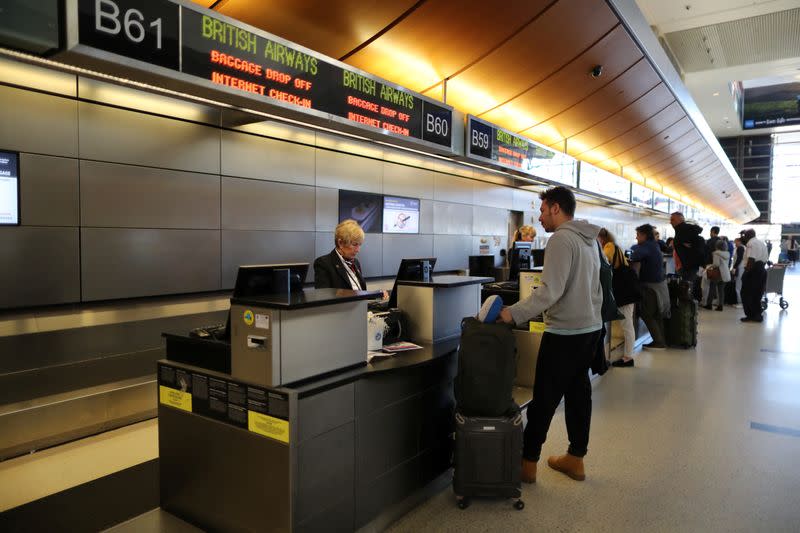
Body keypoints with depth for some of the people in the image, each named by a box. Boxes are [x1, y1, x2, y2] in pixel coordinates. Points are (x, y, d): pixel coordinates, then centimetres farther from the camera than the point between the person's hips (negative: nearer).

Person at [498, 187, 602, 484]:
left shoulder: (561, 239, -16)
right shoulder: (590, 240, 13)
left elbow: (550, 290, -26)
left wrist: (514, 314, -25)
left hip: (565, 333, -9)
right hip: (591, 328, 9)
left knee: (545, 398, -1)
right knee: (579, 392, 15)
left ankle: (527, 462, 10)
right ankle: (575, 459, 26)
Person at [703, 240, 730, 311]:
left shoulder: (716, 253, -13)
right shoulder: (727, 254, 9)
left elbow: (716, 264, -20)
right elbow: (726, 263, 15)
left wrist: (709, 266, -5)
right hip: (725, 275, 6)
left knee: (712, 289, 4)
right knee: (721, 290, 7)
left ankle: (708, 304, 9)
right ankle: (720, 305, 5)